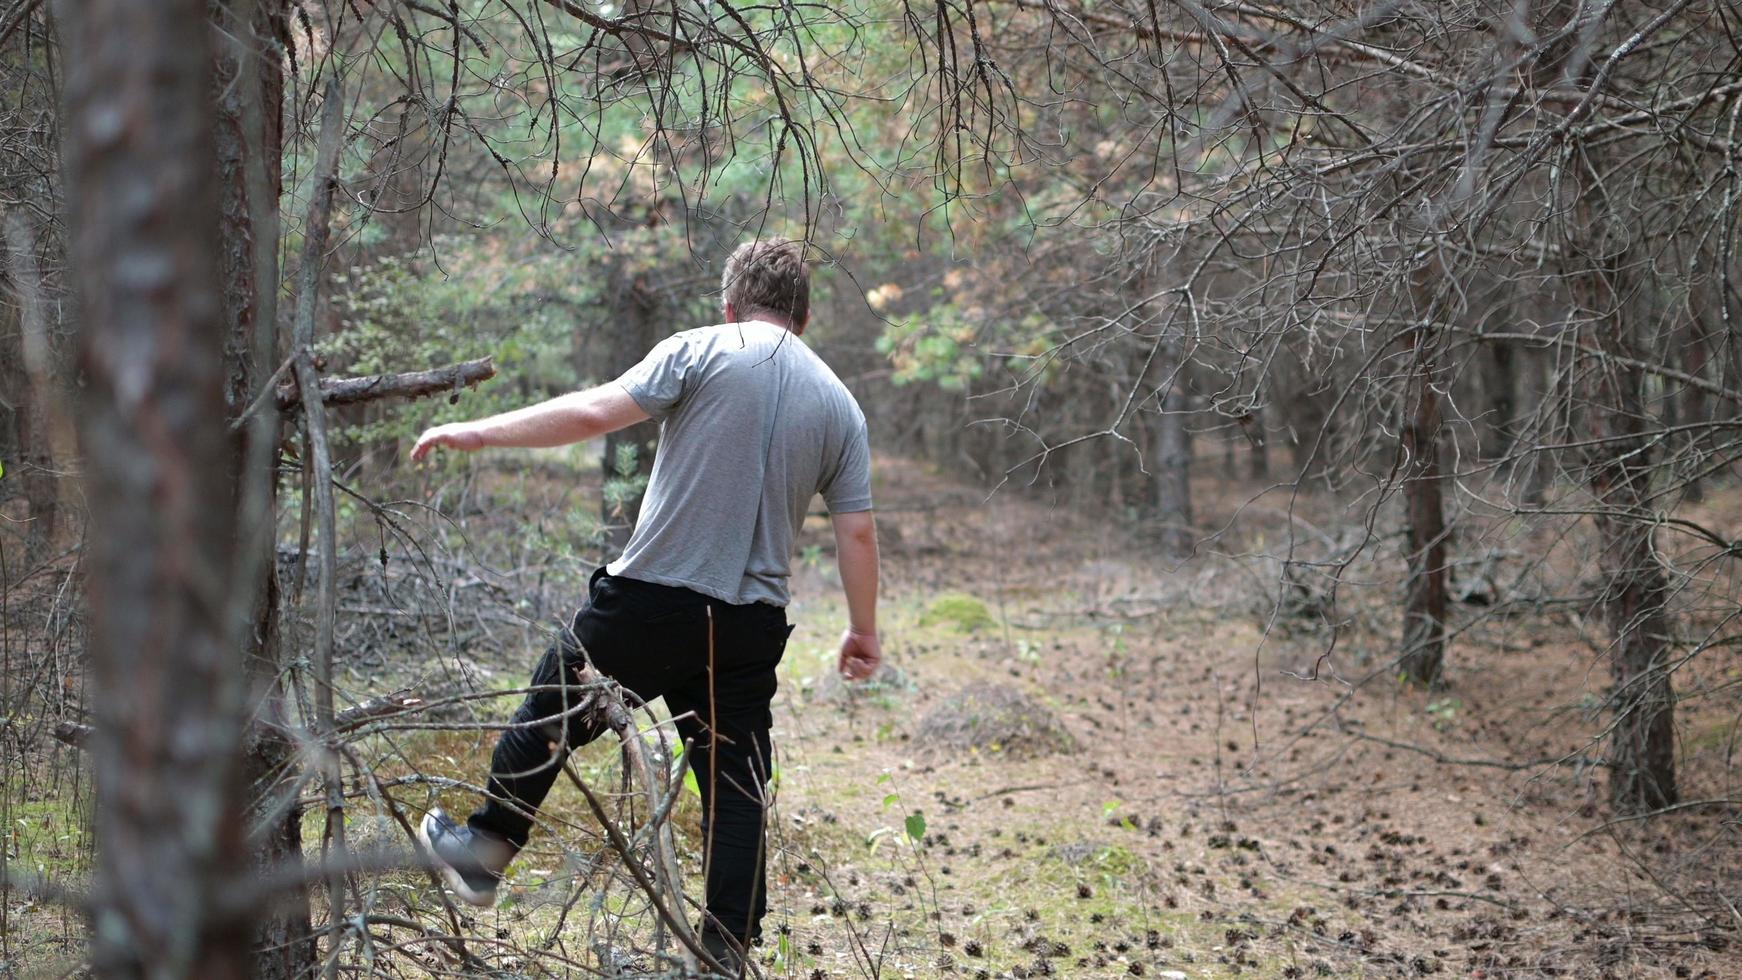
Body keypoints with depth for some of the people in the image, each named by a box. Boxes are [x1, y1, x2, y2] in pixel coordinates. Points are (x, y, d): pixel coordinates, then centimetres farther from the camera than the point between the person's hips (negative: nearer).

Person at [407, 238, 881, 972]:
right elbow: (857, 532, 8)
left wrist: (476, 434, -6)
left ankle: (483, 850, 31)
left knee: (553, 710, 19)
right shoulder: (839, 404, 10)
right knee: (736, 791, 8)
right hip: (752, 627, 3)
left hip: (648, 605, -3)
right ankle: (726, 954, 8)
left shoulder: (701, 352, -2)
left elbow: (593, 413, -12)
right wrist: (863, 632, 19)